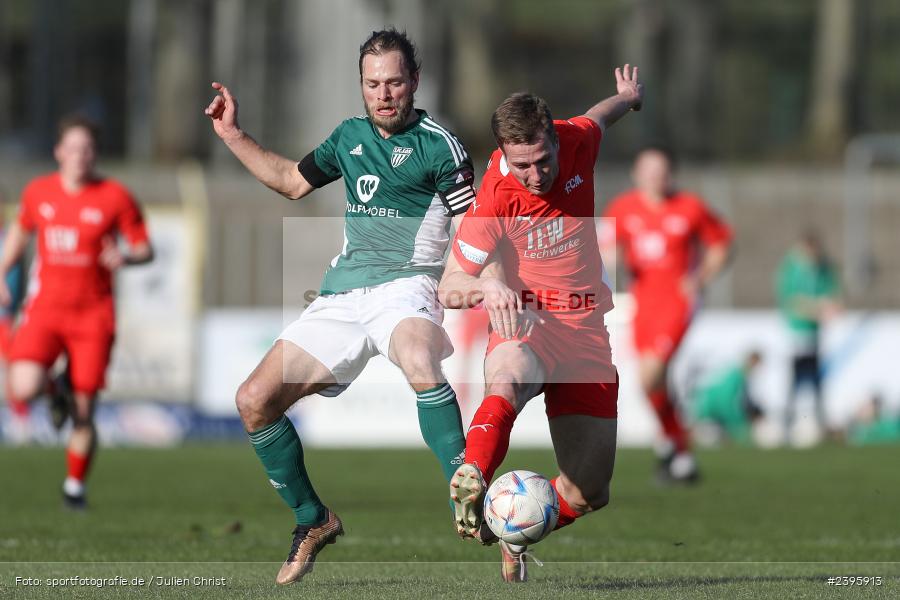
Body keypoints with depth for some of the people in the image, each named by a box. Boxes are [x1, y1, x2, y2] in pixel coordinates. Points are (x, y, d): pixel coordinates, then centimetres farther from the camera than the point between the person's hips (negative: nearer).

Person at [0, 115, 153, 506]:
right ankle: (54, 390, 17)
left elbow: (146, 250, 1)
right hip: (45, 308, 1)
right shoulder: (38, 192, 4)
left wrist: (126, 258, -21)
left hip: (93, 314, -1)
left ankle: (75, 484, 19)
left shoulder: (115, 198, -4)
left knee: (83, 411, -4)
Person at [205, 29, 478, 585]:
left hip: (404, 285, -7)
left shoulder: (438, 144, -3)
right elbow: (292, 180, 33)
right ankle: (314, 521, 16)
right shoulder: (350, 136, 16)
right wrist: (233, 135, 28)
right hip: (341, 297, 7)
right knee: (254, 401, -2)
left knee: (422, 366, -41)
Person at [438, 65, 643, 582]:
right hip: (524, 327, -5)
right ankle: (471, 483, -62)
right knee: (509, 374, -44)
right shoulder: (495, 200, -19)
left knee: (589, 492, 2)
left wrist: (629, 96, 42)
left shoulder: (578, 141, -8)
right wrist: (486, 289, -39)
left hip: (586, 333, 5)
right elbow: (449, 288, -17)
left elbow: (602, 115, 19)